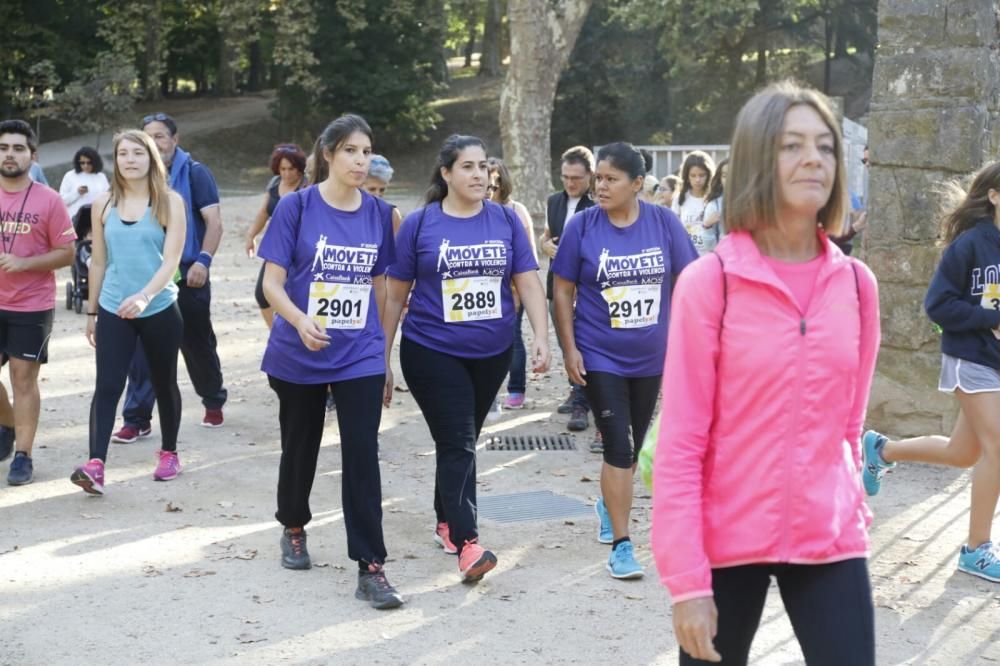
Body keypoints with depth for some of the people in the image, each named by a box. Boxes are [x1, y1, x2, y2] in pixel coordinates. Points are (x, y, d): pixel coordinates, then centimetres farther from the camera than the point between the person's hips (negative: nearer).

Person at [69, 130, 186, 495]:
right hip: (113, 310, 2)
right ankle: (95, 465, -18)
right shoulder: (103, 203, 5)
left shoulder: (170, 202, -4)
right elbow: (98, 262, 11)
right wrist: (91, 311, 13)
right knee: (107, 386, -10)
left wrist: (145, 295, -28)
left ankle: (169, 453, 31)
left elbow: (171, 260, -12)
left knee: (164, 384, 13)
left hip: (160, 309, -1)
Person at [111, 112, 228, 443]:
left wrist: (203, 261, -22)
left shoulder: (194, 173, -6)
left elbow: (214, 221, -11)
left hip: (187, 275, -4)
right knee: (141, 347, -2)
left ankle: (214, 402, 32)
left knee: (198, 344, 10)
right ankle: (137, 419, 3)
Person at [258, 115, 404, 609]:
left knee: (363, 455, -7)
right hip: (299, 356, -1)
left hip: (360, 356, 1)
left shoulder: (378, 213, 3)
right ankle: (293, 529, 41)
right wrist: (300, 321, -28)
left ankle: (370, 568, -5)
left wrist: (385, 357, 13)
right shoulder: (297, 207, -7)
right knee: (300, 447, 15)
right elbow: (272, 282, -9)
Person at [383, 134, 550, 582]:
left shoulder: (506, 221, 2)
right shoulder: (420, 224, -4)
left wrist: (541, 337, -12)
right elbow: (395, 296, 1)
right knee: (458, 444, -11)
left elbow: (528, 283, 1)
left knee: (462, 440, 16)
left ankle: (446, 521, 34)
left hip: (492, 353, 3)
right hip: (432, 353, -3)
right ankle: (467, 543, -14)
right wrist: (382, 359, 2)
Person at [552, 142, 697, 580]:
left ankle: (610, 502, 46)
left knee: (634, 443, 17)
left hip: (650, 356, 3)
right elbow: (563, 291, -3)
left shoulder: (664, 223, -6)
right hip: (600, 357, -3)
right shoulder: (582, 226, -9)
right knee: (618, 446, -9)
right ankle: (620, 545, -2)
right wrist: (569, 348, -8)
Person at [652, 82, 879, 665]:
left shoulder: (857, 284, 2)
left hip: (830, 540, 3)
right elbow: (680, 442, -11)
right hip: (728, 540, -3)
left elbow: (847, 424, 12)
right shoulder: (709, 281, -10)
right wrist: (687, 579, -14)